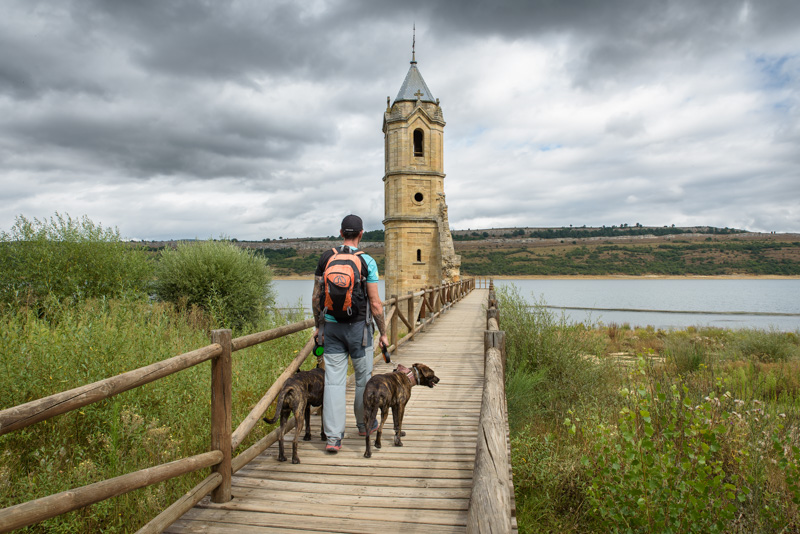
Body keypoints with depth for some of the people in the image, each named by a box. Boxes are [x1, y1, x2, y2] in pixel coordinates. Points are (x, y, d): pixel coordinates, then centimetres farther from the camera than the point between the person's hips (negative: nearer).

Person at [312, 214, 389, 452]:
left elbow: (316, 297, 5)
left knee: (334, 381, 3)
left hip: (331, 326, 3)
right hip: (358, 326, -2)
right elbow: (375, 303, -9)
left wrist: (318, 326, 17)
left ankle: (333, 437, 3)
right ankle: (365, 424, 33)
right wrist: (383, 333, 2)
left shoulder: (325, 258, 1)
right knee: (363, 377, 16)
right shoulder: (367, 261, -9)